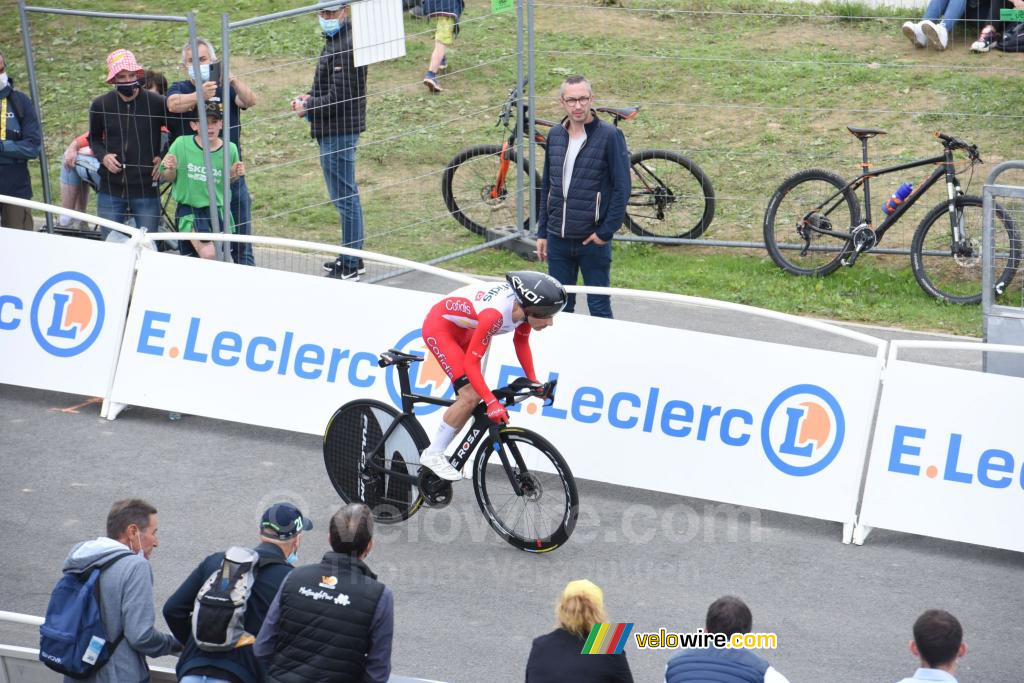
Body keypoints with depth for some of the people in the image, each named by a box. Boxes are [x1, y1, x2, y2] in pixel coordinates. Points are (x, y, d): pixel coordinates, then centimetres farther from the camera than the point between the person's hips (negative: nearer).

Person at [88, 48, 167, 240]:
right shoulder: (100, 105, 1)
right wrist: (103, 156, -3)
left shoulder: (156, 103, -6)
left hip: (146, 190, -2)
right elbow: (94, 138, 17)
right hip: (110, 190, 2)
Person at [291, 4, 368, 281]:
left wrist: (308, 107, -10)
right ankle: (350, 256, 28)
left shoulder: (346, 47, -20)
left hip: (338, 131, -11)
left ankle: (350, 267, -1)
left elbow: (339, 96, -23)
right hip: (336, 130, 11)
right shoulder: (335, 40, 14)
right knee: (347, 195, 18)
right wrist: (310, 97, 7)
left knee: (344, 197, -5)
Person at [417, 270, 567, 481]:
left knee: (475, 392, 7)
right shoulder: (496, 313, -39)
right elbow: (471, 363, -34)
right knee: (470, 396, -17)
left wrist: (532, 380, -2)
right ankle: (433, 455, -6)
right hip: (439, 327, -9)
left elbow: (521, 341, 5)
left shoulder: (524, 306, -16)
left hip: (461, 327, 9)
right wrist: (492, 402, -39)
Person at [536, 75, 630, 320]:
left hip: (593, 241, -5)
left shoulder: (609, 135, -9)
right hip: (558, 240, 5)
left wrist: (606, 231, -13)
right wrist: (542, 232, 13)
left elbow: (622, 187, -10)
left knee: (599, 308, 2)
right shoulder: (555, 135, 8)